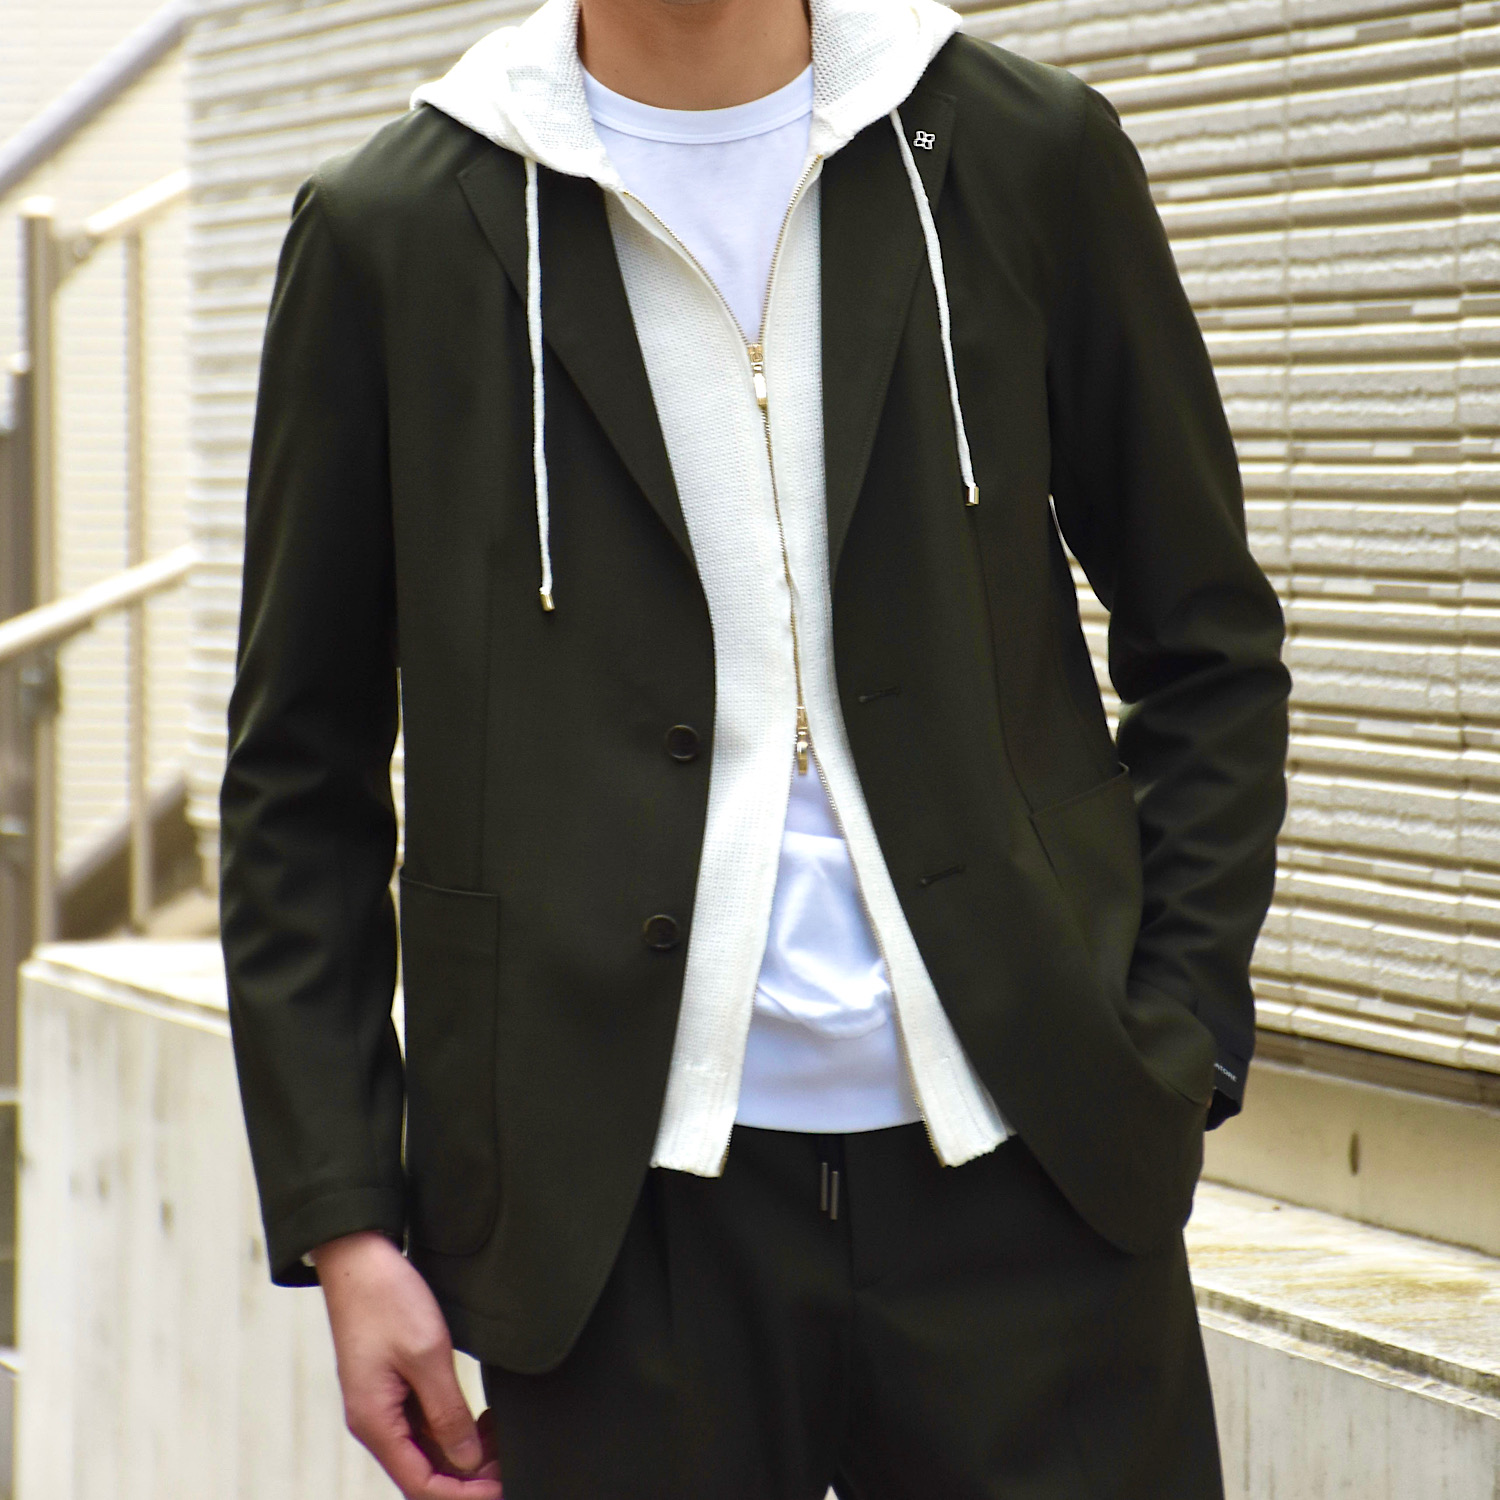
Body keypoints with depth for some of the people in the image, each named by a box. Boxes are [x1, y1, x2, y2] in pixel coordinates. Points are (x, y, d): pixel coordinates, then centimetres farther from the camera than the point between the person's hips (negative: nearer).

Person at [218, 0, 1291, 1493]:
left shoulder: (1030, 157, 6)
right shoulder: (390, 234, 3)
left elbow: (1207, 644, 11)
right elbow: (301, 773, 7)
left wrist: (1170, 1055, 1)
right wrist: (342, 1221, 1)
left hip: (1025, 1172, 1)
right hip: (623, 1199, -1)